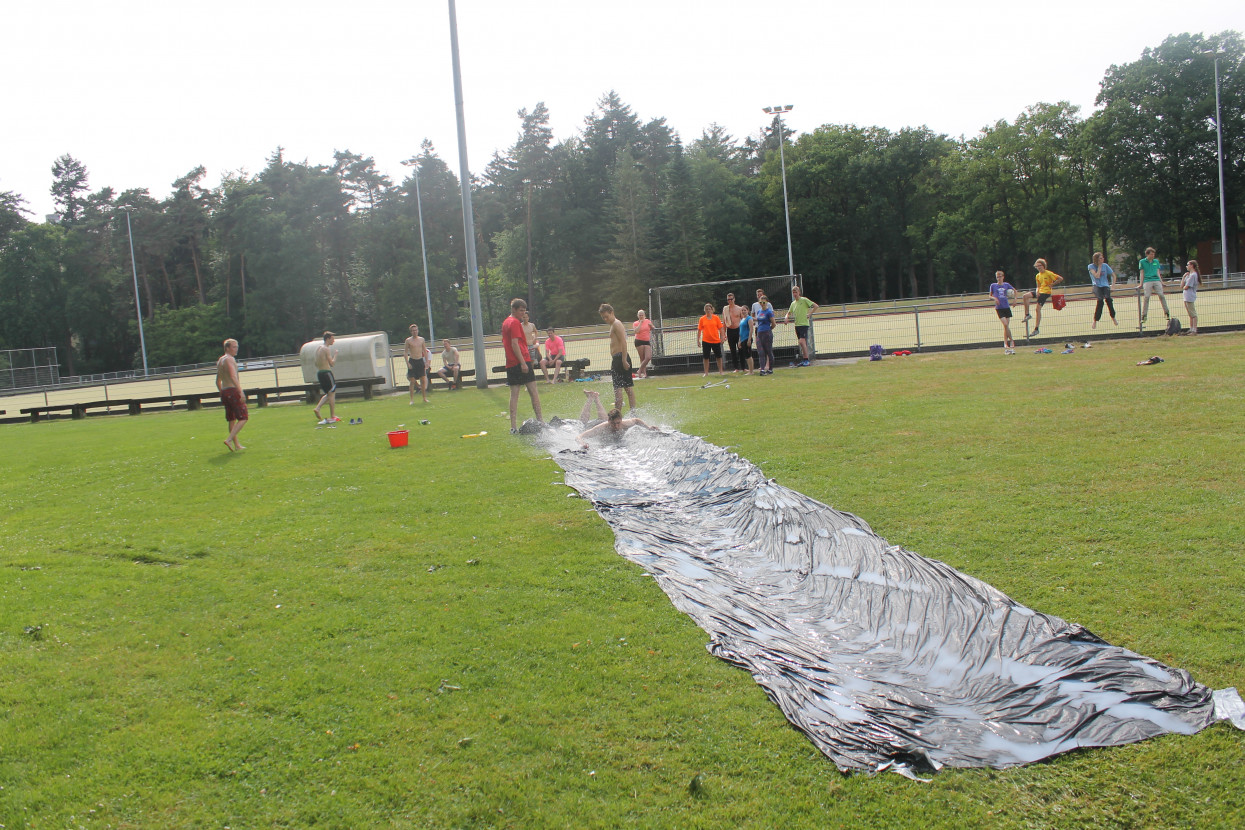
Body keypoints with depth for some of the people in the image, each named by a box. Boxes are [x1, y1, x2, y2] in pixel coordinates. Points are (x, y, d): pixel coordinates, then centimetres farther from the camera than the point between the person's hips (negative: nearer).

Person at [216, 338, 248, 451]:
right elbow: (233, 377, -24)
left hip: (224, 391, 10)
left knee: (231, 419, 13)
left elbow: (218, 381, 24)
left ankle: (236, 445, 16)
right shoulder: (229, 359, -11)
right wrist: (241, 392, -29)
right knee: (243, 418, -8)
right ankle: (229, 440, -18)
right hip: (232, 390, -10)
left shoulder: (220, 360, 18)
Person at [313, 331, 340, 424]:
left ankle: (317, 408, 3)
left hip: (319, 372, 9)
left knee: (329, 394, 18)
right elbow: (332, 363, -12)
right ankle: (332, 417, -3)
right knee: (332, 393, -3)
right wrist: (335, 355, -1)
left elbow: (316, 363, 17)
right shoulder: (326, 349, -13)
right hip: (326, 372, -9)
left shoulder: (318, 347, 14)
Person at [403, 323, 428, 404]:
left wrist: (427, 361, 6)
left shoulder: (421, 339, 8)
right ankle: (412, 400, 2)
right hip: (412, 361, -3)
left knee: (423, 380, 3)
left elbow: (425, 351, 13)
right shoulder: (408, 340, -2)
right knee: (412, 381, -3)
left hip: (420, 361, 3)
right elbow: (405, 352, -2)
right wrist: (407, 363, -11)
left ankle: (424, 398, 13)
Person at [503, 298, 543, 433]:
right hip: (521, 361, -8)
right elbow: (515, 344, -16)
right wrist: (523, 362, -20)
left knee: (514, 394, 4)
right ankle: (540, 420, 0)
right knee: (533, 391, -1)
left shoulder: (505, 323, 19)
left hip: (510, 364, 8)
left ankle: (514, 427, 0)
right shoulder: (515, 322, -8)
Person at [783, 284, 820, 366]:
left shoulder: (804, 300, -4)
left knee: (802, 342, -17)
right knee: (802, 343, 9)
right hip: (797, 325, 7)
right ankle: (803, 360, 12)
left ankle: (806, 360, -13)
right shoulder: (793, 303, 15)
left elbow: (816, 306, -6)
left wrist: (809, 314, -12)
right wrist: (786, 317, 4)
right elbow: (789, 313, 26)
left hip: (804, 324, -7)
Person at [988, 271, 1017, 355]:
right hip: (999, 308, -2)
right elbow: (990, 295, 13)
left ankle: (1006, 345, 10)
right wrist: (994, 298, -8)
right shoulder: (993, 286, 3)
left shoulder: (1006, 285, 7)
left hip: (1007, 307, 3)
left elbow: (1015, 291, 22)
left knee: (1006, 327, 4)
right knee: (1005, 324, -17)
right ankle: (1011, 341, -3)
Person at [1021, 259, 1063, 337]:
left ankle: (1036, 329, -11)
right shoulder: (1038, 275, 13)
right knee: (1026, 296, -12)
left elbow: (1060, 279, -9)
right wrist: (1037, 291, -2)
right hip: (1040, 291, 7)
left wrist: (1052, 285, -9)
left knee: (1038, 308, -14)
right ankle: (1027, 314, -5)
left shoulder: (1048, 273, -8)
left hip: (1046, 292, -7)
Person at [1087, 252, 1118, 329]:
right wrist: (1099, 266, -9)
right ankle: (1095, 322, -19)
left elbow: (1113, 275, 14)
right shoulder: (1091, 266, -2)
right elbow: (1097, 276, -16)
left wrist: (1113, 285, 5)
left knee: (1108, 299, -23)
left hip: (1105, 285, 2)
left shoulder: (1105, 265, 5)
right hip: (1097, 286, -2)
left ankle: (1113, 318, 0)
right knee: (1100, 300, -26)